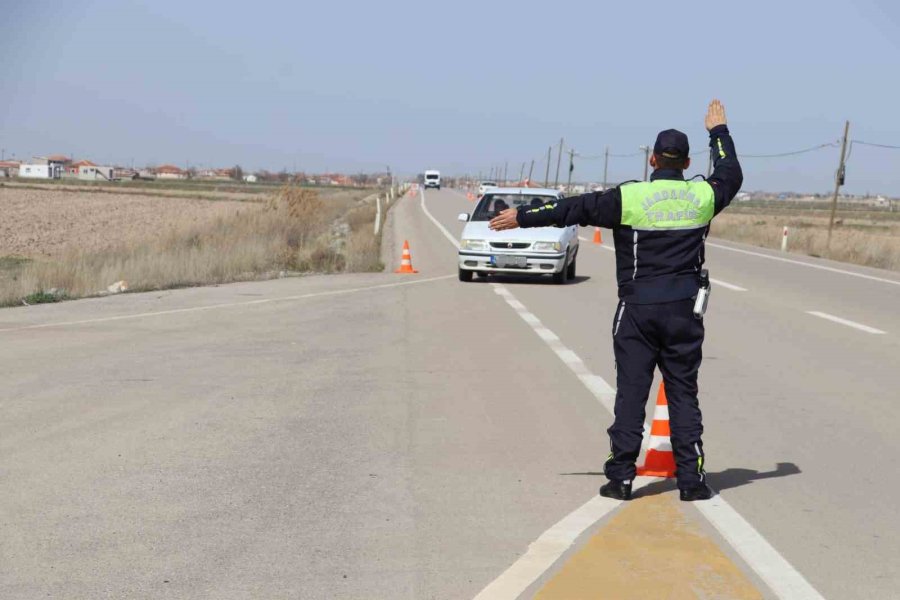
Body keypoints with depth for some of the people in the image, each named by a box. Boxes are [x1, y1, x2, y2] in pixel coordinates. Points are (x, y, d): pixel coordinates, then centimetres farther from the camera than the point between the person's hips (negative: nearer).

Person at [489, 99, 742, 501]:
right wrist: (718, 131, 37)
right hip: (684, 313, 2)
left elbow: (573, 209, -2)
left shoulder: (629, 197, -8)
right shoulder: (703, 196, 1)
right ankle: (691, 479, 10)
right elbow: (731, 175, 23)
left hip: (637, 310, -2)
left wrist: (522, 217, 8)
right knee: (683, 394, 8)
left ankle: (620, 477, 6)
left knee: (630, 393, 3)